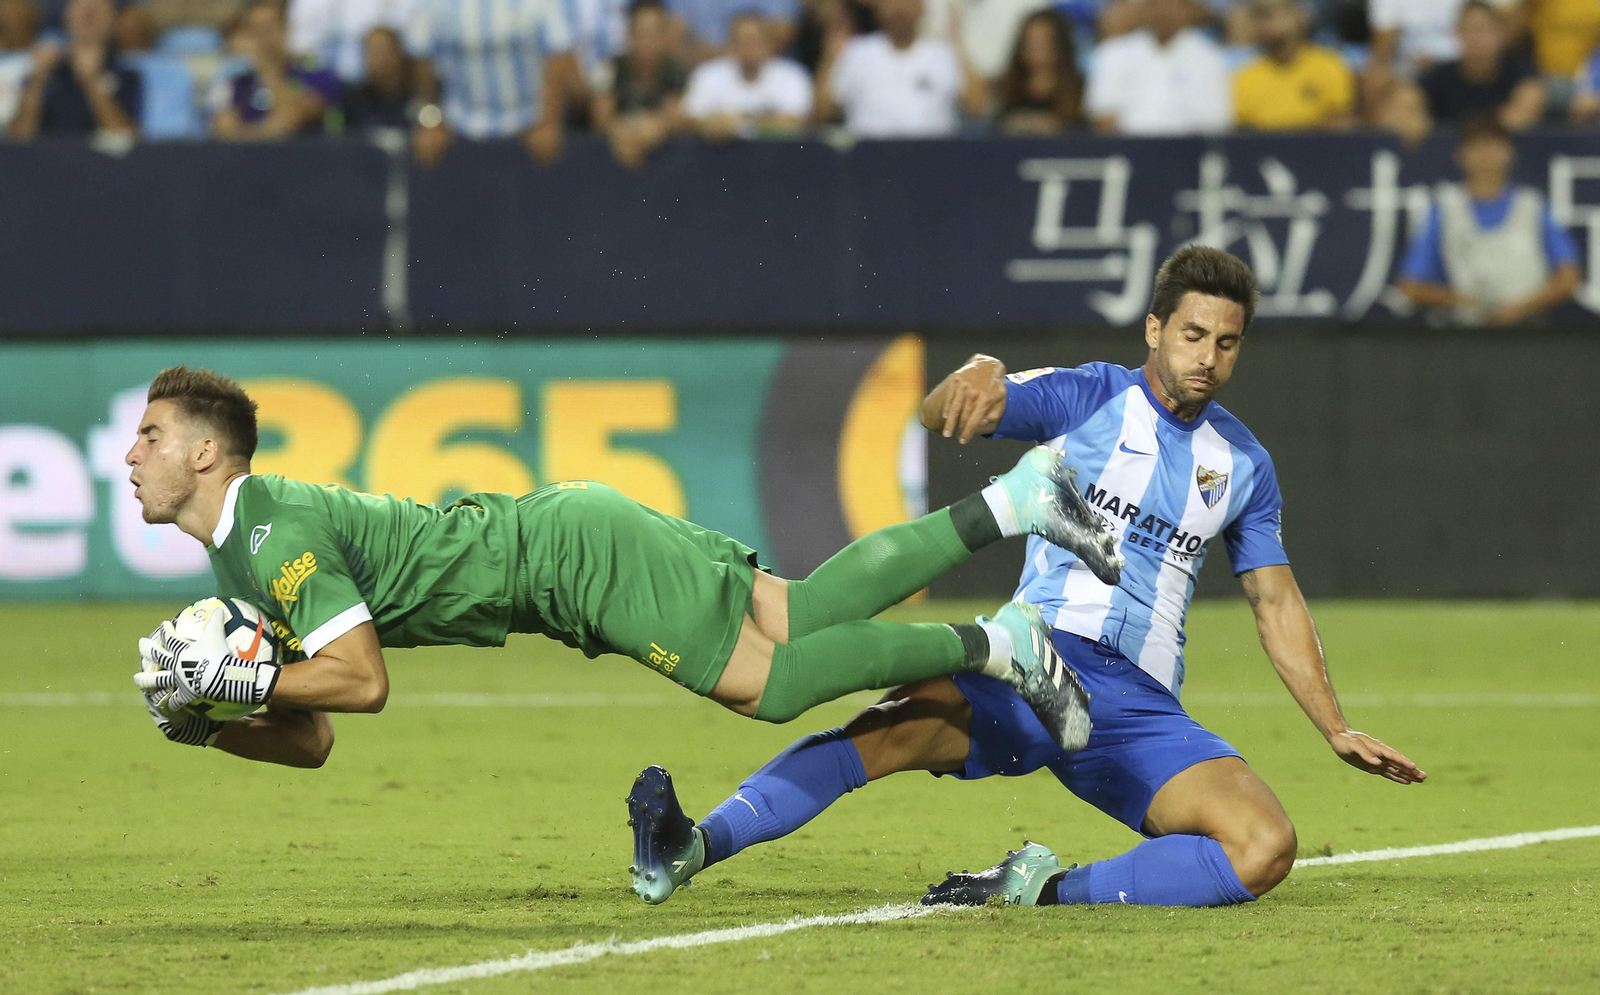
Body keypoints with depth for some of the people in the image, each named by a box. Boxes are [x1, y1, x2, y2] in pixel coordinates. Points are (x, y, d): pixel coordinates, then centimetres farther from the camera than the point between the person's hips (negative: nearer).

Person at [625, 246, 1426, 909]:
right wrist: (979, 374, -30)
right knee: (900, 726, -34)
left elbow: (1276, 603, 23)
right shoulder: (1089, 397, 6)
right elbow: (940, 415, -6)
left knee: (1265, 848, -24)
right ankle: (691, 850, -44)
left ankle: (1045, 891, -26)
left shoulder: (1243, 462, 16)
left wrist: (1336, 730, 18)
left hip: (1141, 705, 3)